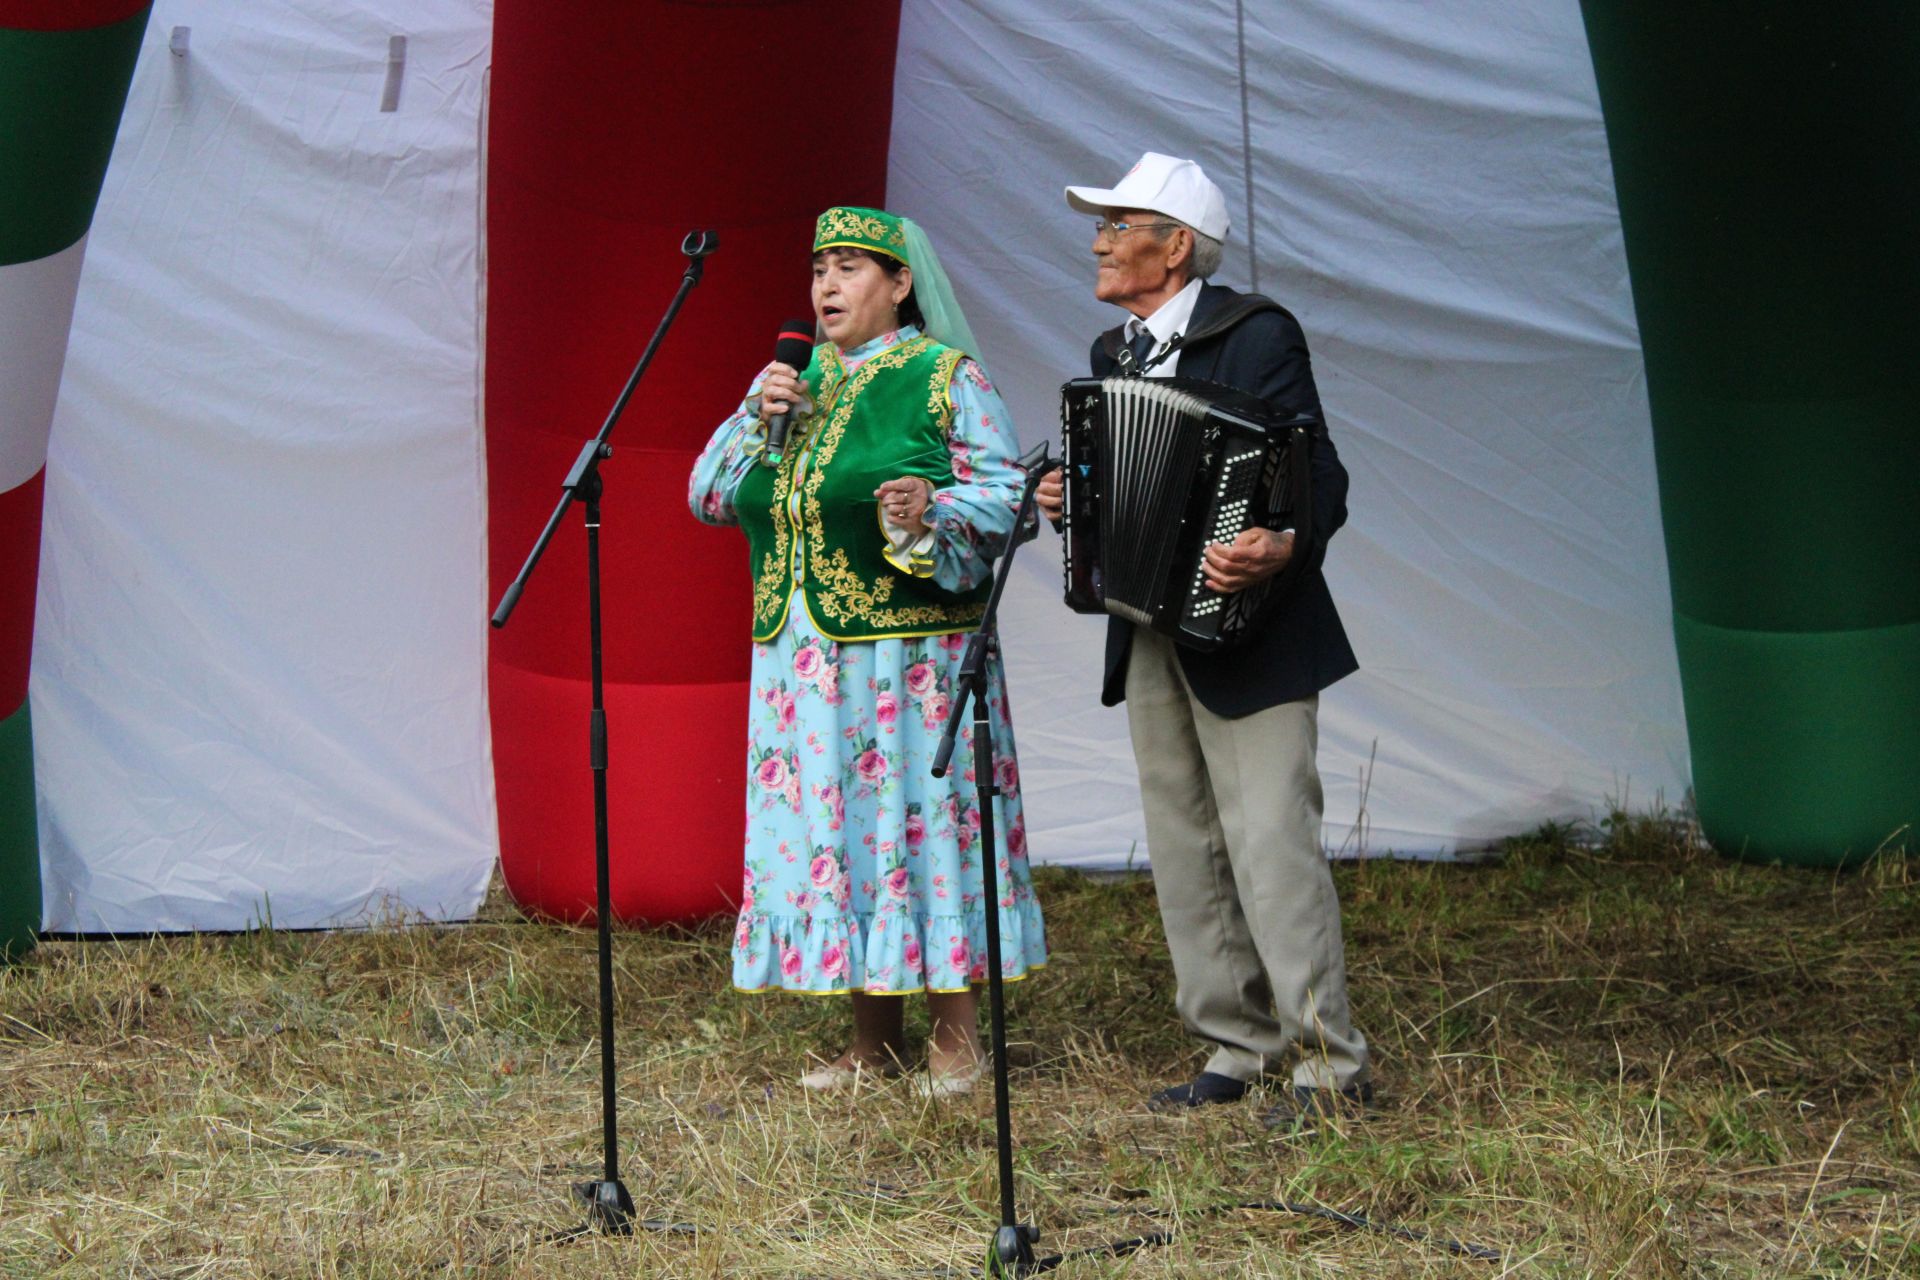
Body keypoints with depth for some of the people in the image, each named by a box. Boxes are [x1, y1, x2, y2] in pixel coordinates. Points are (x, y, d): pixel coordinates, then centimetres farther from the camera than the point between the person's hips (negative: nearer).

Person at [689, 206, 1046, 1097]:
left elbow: (1005, 492, -7)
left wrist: (934, 513, -25)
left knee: (920, 814, -6)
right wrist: (757, 420, -3)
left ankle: (956, 1036, 2)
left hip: (908, 651, -5)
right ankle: (872, 1042, 14)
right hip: (799, 655, 6)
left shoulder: (947, 378, 0)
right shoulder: (793, 381, 16)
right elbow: (708, 499, 12)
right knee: (829, 826, 6)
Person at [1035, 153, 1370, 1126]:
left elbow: (1320, 476, -14)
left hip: (1244, 637, -8)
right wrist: (1065, 499, 4)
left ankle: (1327, 1062, -4)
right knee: (1185, 854, 9)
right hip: (1149, 640, 8)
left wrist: (1283, 545, -33)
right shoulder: (1115, 355, 14)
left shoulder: (1257, 336, -9)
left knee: (1272, 845, -10)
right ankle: (1237, 1047, 18)